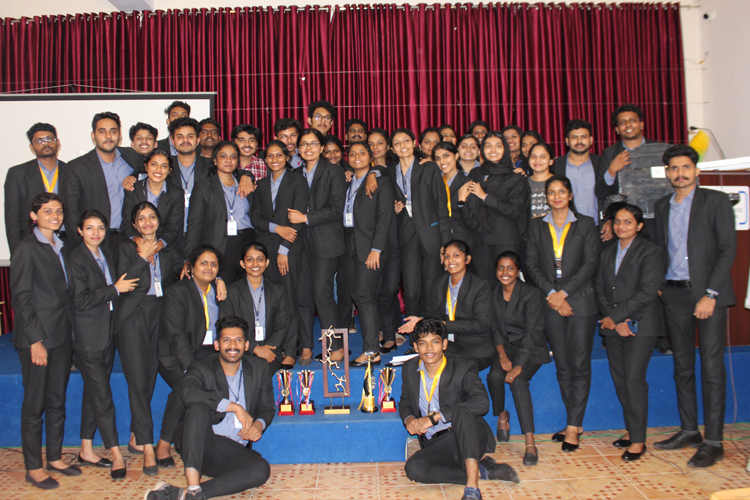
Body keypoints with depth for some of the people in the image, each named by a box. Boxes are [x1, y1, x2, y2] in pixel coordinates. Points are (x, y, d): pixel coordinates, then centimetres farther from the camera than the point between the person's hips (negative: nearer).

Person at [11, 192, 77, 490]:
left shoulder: (60, 248, 13)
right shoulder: (27, 248, -8)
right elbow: (21, 298, -11)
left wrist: (69, 332, 8)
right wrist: (35, 340, -15)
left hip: (62, 335, 7)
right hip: (37, 336, -7)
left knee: (57, 400, 13)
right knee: (35, 403, 3)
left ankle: (55, 457, 25)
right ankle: (33, 468, 14)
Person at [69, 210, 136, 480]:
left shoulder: (107, 253, 10)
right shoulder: (76, 260, -12)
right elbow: (81, 301, -20)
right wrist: (116, 289, -16)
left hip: (107, 333, 8)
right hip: (88, 338, -7)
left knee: (93, 393, 14)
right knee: (102, 396, -4)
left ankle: (86, 450, 25)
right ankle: (116, 454, 5)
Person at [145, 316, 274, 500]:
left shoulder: (259, 369, 11)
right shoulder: (201, 368, 0)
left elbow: (267, 407, 17)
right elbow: (188, 393, -22)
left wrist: (259, 424, -7)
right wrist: (235, 407, -25)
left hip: (235, 451, 2)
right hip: (201, 444, -2)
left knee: (262, 470, -30)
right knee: (198, 407, -31)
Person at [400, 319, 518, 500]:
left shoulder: (463, 368, -8)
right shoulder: (410, 369, 7)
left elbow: (482, 402, -25)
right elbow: (405, 402, 20)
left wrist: (435, 416, -29)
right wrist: (408, 419, -7)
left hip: (468, 439, -4)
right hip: (435, 446, 4)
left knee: (461, 411, -35)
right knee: (413, 468, -27)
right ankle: (481, 470, -13)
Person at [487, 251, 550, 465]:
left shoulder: (530, 294, -13)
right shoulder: (494, 294, 3)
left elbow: (532, 333, -17)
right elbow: (495, 329, 4)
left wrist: (519, 365, -25)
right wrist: (502, 355, -13)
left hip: (531, 348, -4)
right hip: (506, 346, 4)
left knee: (517, 381, -29)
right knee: (494, 376, -25)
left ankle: (530, 442, -24)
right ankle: (501, 415, 6)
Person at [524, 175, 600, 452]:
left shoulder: (586, 224, 6)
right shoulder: (537, 226, 12)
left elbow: (590, 263, -2)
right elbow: (531, 264, 5)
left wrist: (563, 292, -11)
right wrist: (551, 293, -8)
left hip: (580, 301, -2)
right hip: (551, 302, 2)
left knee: (580, 365, -4)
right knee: (562, 366, 5)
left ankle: (573, 427, 1)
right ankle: (576, 425, 14)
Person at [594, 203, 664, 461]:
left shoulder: (651, 252, -4)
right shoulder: (607, 252, 15)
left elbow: (647, 292, -13)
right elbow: (600, 288, 8)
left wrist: (615, 316, -12)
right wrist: (614, 321, -6)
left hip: (640, 326, -6)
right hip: (613, 326, 6)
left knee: (634, 380, -8)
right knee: (619, 380, 7)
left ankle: (638, 440, 1)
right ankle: (631, 430, 20)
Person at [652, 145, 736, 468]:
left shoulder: (715, 201, 0)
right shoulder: (662, 206, 14)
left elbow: (728, 249, -7)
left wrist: (710, 294, -14)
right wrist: (658, 285, 4)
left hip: (708, 294, -4)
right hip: (674, 295, 5)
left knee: (711, 366, -5)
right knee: (682, 366, 10)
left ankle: (713, 442, 2)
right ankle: (689, 430, 21)